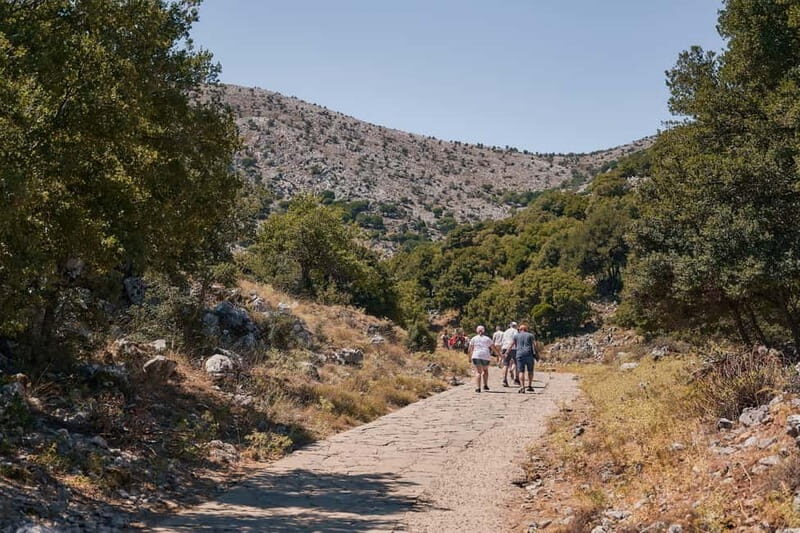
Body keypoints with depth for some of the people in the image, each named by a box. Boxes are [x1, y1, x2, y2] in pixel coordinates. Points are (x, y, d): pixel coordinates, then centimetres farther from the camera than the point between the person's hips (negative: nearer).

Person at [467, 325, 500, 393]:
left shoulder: (473, 339, 10)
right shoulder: (487, 339, 11)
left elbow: (469, 350, 6)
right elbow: (494, 349, 9)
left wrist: (470, 357, 21)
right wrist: (500, 355, 18)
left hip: (476, 356, -1)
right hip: (486, 357, 1)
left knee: (478, 371, -1)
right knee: (485, 370, 22)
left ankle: (478, 388, -13)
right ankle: (485, 385, 15)